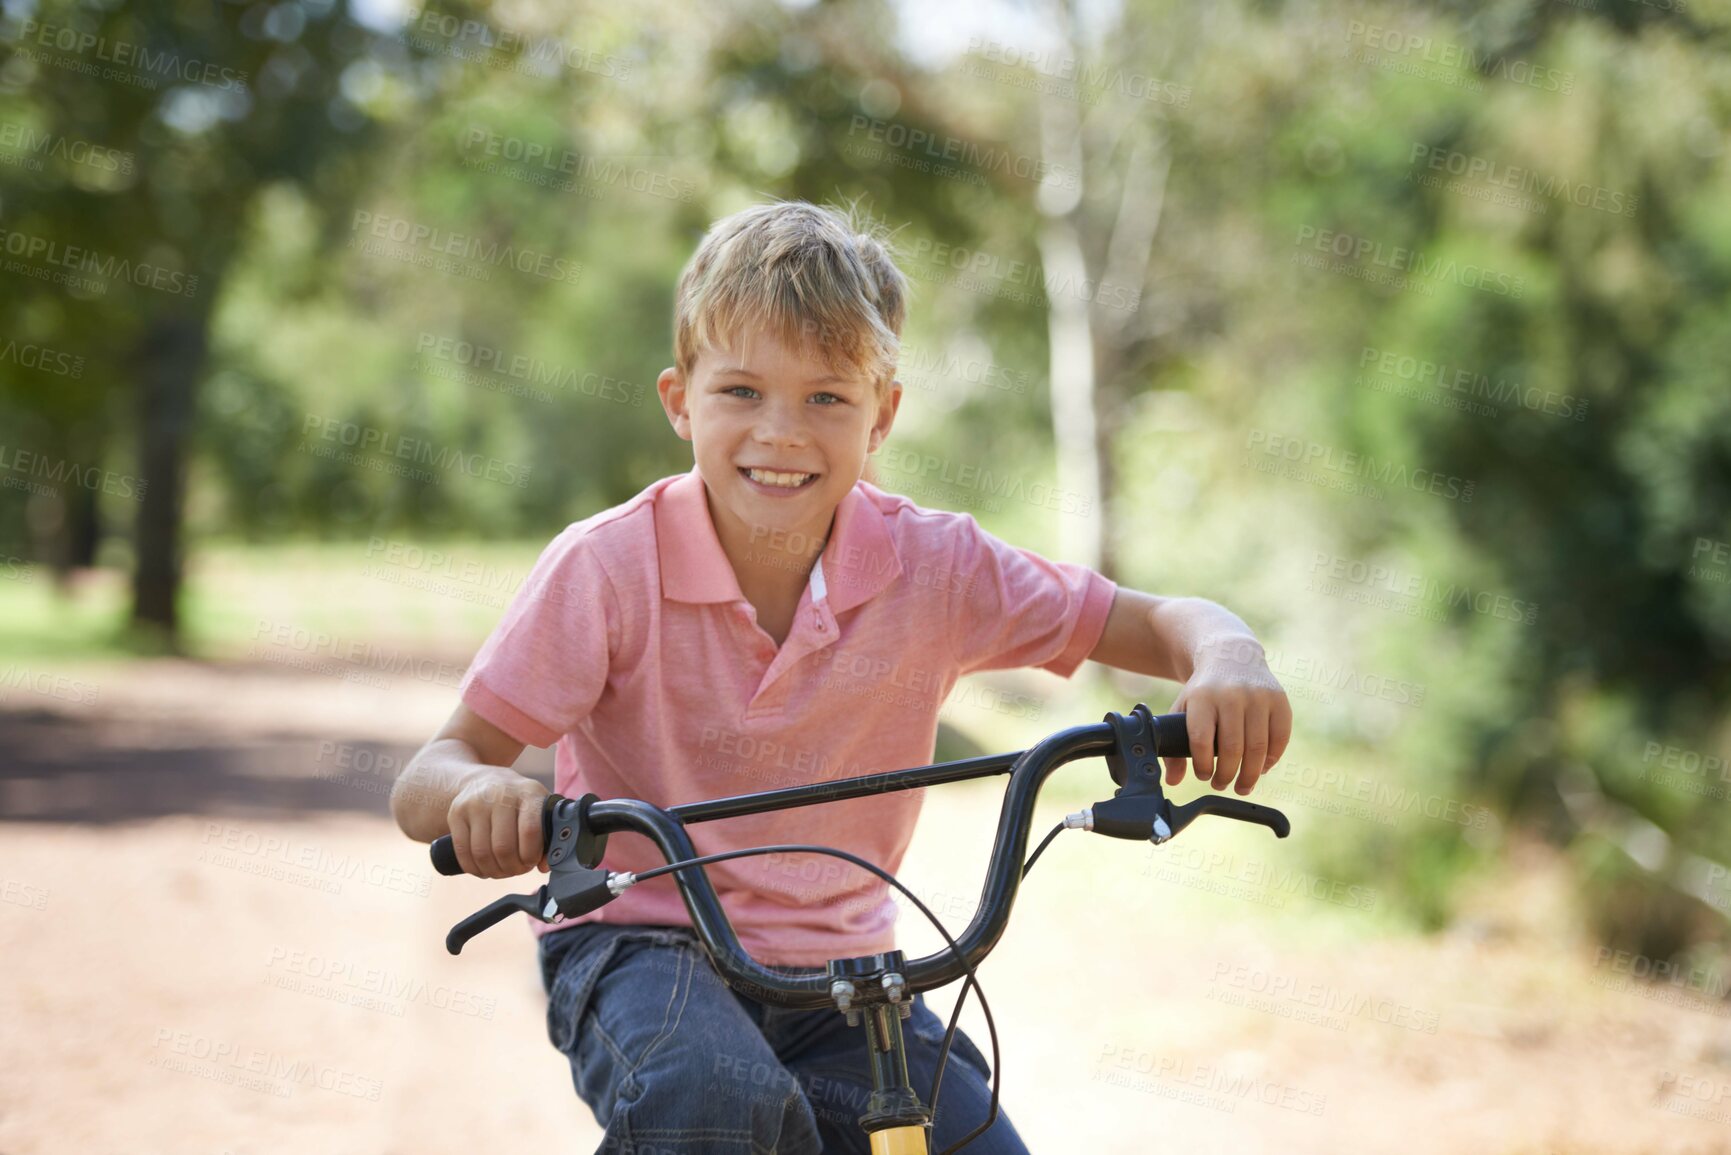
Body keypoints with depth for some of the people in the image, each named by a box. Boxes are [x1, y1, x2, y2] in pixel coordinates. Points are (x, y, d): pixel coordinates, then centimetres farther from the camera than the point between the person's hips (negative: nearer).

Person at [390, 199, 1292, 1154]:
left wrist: (1226, 660, -29)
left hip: (840, 968, 4)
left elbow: (1161, 625, -4)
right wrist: (480, 789, -40)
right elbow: (422, 786, -15)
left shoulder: (933, 567, -8)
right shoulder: (606, 567, -14)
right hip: (636, 946, -3)